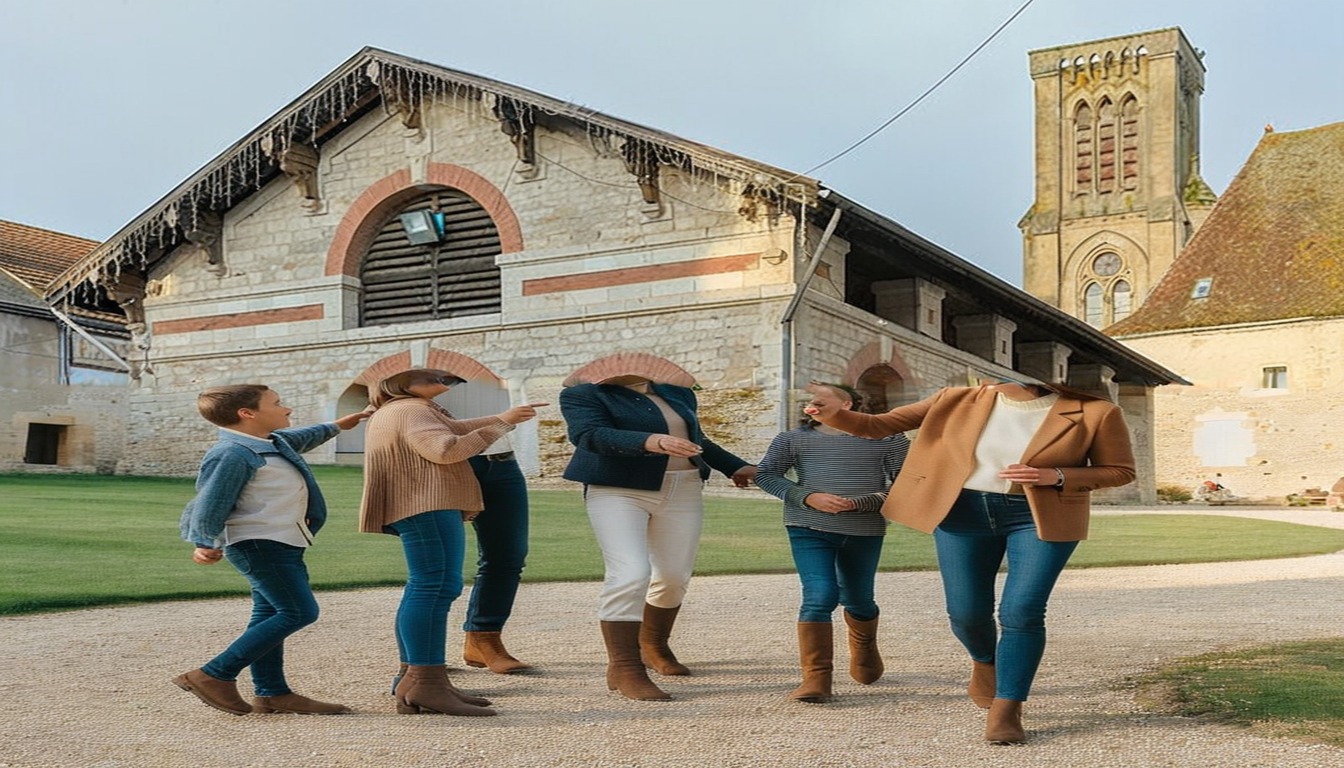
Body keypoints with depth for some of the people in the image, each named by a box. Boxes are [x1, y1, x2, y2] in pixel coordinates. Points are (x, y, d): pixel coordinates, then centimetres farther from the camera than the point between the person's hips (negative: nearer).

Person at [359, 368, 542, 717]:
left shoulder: (393, 412, 27)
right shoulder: (410, 410, -8)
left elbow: (453, 429, 31)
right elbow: (446, 449, -23)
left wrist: (505, 418, 27)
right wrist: (500, 423, -17)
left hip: (426, 507, 12)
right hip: (427, 506, -12)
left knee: (424, 590, 12)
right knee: (436, 587, -19)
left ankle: (410, 679, 13)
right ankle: (427, 683, -25)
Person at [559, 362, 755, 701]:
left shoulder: (676, 393, 15)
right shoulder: (582, 395, -5)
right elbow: (590, 434, -22)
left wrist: (735, 466, 31)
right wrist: (649, 442, -36)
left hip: (682, 492, 6)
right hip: (618, 491, -6)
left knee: (675, 577, 7)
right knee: (630, 575, -18)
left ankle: (654, 645, 31)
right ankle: (624, 668, -11)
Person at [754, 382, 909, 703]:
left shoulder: (886, 437, 2)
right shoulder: (794, 438, 5)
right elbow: (765, 473, 1)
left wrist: (860, 503, -15)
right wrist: (809, 497, -13)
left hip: (865, 531, 1)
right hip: (809, 529, -1)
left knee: (858, 600, 15)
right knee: (819, 597, -15)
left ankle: (864, 650, 47)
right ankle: (815, 679, -12)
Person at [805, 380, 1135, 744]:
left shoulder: (1093, 413, -11)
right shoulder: (960, 400, -4)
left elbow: (1120, 470, -3)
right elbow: (882, 424, 0)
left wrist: (1055, 476, -19)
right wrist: (835, 414, -18)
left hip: (1041, 518, -2)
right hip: (964, 511, 2)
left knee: (1020, 612, -11)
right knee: (967, 612, 4)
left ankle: (1006, 711, 2)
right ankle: (985, 662, 38)